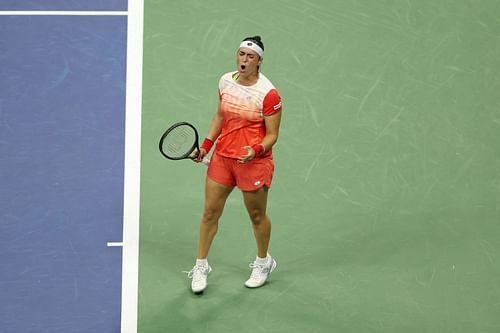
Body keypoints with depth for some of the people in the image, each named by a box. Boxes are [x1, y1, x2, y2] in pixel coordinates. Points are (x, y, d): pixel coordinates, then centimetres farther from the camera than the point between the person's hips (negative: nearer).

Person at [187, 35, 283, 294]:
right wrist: (206, 145, 7)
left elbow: (272, 135, -12)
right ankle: (201, 266, 23)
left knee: (257, 215, 13)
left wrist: (256, 151, -30)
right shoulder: (225, 81, 0)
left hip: (254, 161, -5)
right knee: (210, 212, 8)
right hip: (222, 156, 5)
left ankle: (263, 262, 37)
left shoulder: (268, 94, -17)